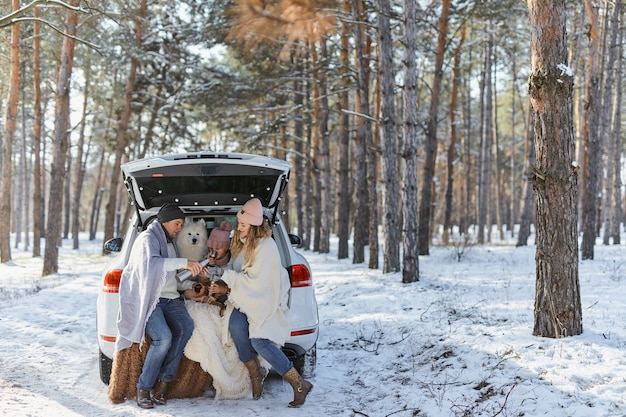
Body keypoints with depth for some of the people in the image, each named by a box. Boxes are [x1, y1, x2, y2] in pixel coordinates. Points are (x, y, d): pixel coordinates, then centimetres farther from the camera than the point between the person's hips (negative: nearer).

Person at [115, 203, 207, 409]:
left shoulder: (170, 243, 24)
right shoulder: (148, 239, -3)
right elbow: (151, 263, -26)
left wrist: (191, 286, 14)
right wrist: (184, 262, -34)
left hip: (169, 298, 7)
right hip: (147, 299, -7)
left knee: (186, 327, -23)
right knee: (164, 337, -29)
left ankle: (164, 381, -16)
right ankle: (143, 388, -13)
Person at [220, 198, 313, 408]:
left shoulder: (266, 247, -19)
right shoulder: (241, 243, 7)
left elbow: (254, 281, -21)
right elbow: (236, 272, 19)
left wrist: (225, 276, -21)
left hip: (266, 300, -7)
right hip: (247, 299, 7)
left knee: (260, 341, -24)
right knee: (236, 325, -23)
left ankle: (299, 384, -11)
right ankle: (255, 375, -7)